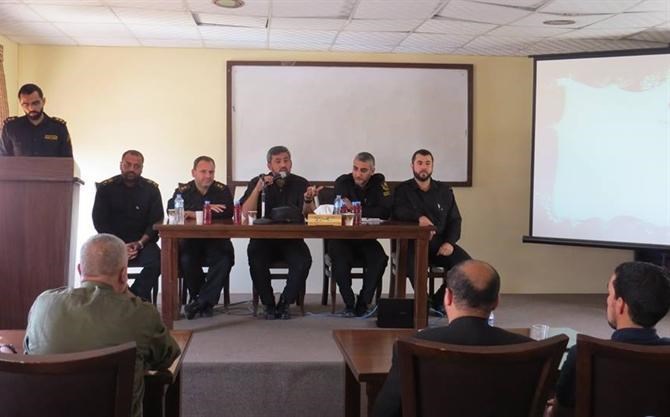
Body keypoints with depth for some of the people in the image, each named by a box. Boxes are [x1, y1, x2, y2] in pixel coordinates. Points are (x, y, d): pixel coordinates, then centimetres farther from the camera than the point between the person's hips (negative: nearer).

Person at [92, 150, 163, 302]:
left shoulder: (151, 189, 4)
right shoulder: (106, 187, 3)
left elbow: (156, 221, 2)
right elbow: (99, 222, -1)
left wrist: (139, 243, -14)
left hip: (142, 242, 0)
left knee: (156, 260, -30)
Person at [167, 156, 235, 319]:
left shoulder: (222, 190, 6)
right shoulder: (183, 190, 8)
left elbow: (227, 212, -13)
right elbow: (171, 210, -11)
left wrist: (192, 213, -13)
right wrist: (206, 210, -17)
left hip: (217, 240, 0)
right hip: (190, 240, 0)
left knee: (225, 259, -30)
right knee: (186, 259, -31)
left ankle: (200, 301, -18)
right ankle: (206, 302, -10)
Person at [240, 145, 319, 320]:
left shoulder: (300, 184, 4)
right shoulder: (257, 183, 3)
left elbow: (307, 216, -9)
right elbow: (245, 214, -9)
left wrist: (308, 200, -30)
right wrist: (258, 189, -20)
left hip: (291, 239, 1)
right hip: (263, 238, 0)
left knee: (304, 261, -28)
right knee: (256, 261, -31)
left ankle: (284, 303, -6)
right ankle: (268, 304, -8)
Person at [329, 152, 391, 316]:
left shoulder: (379, 182, 0)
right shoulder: (343, 182, -5)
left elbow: (386, 212, -13)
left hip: (366, 239, 2)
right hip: (341, 237, -1)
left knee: (380, 259, -26)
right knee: (339, 259, -31)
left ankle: (363, 303, -10)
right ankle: (349, 303, -13)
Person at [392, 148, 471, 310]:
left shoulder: (444, 190, 17)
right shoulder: (403, 189, 9)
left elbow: (455, 220, 13)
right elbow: (398, 212, -11)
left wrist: (449, 242, -6)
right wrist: (419, 217, -31)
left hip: (440, 242, 3)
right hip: (413, 242, -3)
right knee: (413, 263, -37)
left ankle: (438, 301, -2)